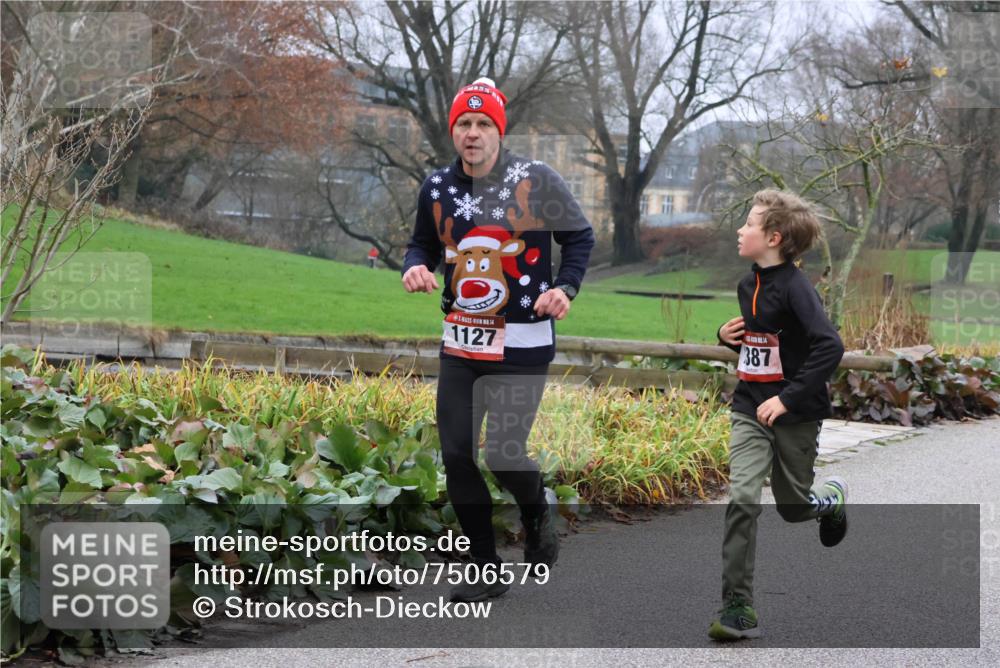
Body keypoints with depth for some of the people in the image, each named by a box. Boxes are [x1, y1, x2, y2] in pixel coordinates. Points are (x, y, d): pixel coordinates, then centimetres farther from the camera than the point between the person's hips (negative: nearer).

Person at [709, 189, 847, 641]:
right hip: (751, 409, 5)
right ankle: (738, 608, -11)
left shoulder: (796, 289, -17)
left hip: (796, 416, -5)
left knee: (793, 506, 10)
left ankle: (832, 497, 48)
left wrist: (788, 398, -28)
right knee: (742, 499, -11)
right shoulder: (748, 285, 7)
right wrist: (728, 337, 2)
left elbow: (830, 348, -26)